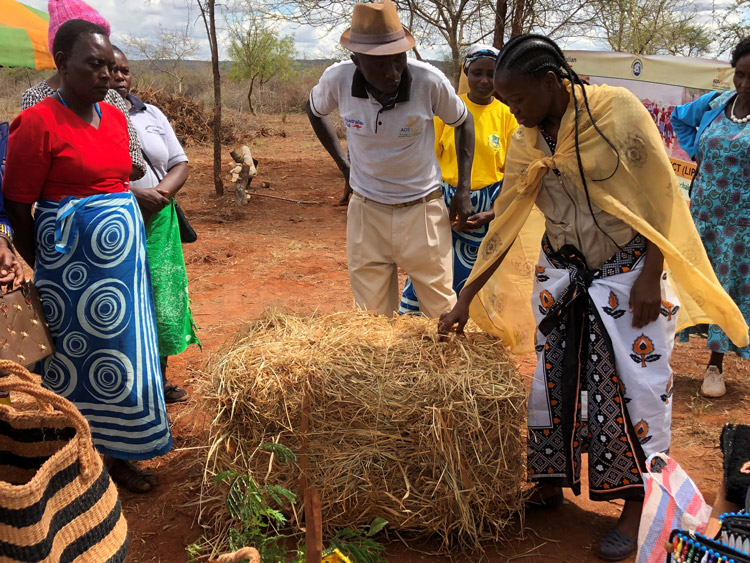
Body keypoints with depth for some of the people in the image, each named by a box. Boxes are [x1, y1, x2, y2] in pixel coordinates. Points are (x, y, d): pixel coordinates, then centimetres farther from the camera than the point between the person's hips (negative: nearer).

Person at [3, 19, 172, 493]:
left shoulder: (116, 117, 7)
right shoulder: (39, 123, -13)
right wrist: (39, 272, -2)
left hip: (123, 254, 6)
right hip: (71, 259, -6)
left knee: (120, 353, 14)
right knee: (75, 356, 7)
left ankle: (118, 453, 30)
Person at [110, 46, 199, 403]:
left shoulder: (151, 115, 13)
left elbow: (180, 164, 10)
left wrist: (160, 193, -9)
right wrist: (135, 193, -21)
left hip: (157, 225, 5)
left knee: (161, 300, 8)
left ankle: (160, 380, 21)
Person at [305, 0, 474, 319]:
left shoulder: (430, 82, -21)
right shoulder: (338, 80, -16)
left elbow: (462, 123, 1)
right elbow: (314, 110, 9)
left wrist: (463, 190, -1)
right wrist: (343, 164, 5)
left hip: (423, 209, -1)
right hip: (366, 212, 2)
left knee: (442, 312, 9)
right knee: (373, 318, 12)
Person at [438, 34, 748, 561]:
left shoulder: (618, 112, -16)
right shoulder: (526, 142, -2)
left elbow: (661, 197, -13)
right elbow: (503, 225, 3)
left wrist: (650, 277, -15)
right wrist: (467, 298, 2)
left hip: (628, 271, -4)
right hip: (562, 275, 5)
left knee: (633, 386, -1)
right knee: (553, 380, 9)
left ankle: (637, 507, 13)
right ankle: (550, 483, 26)